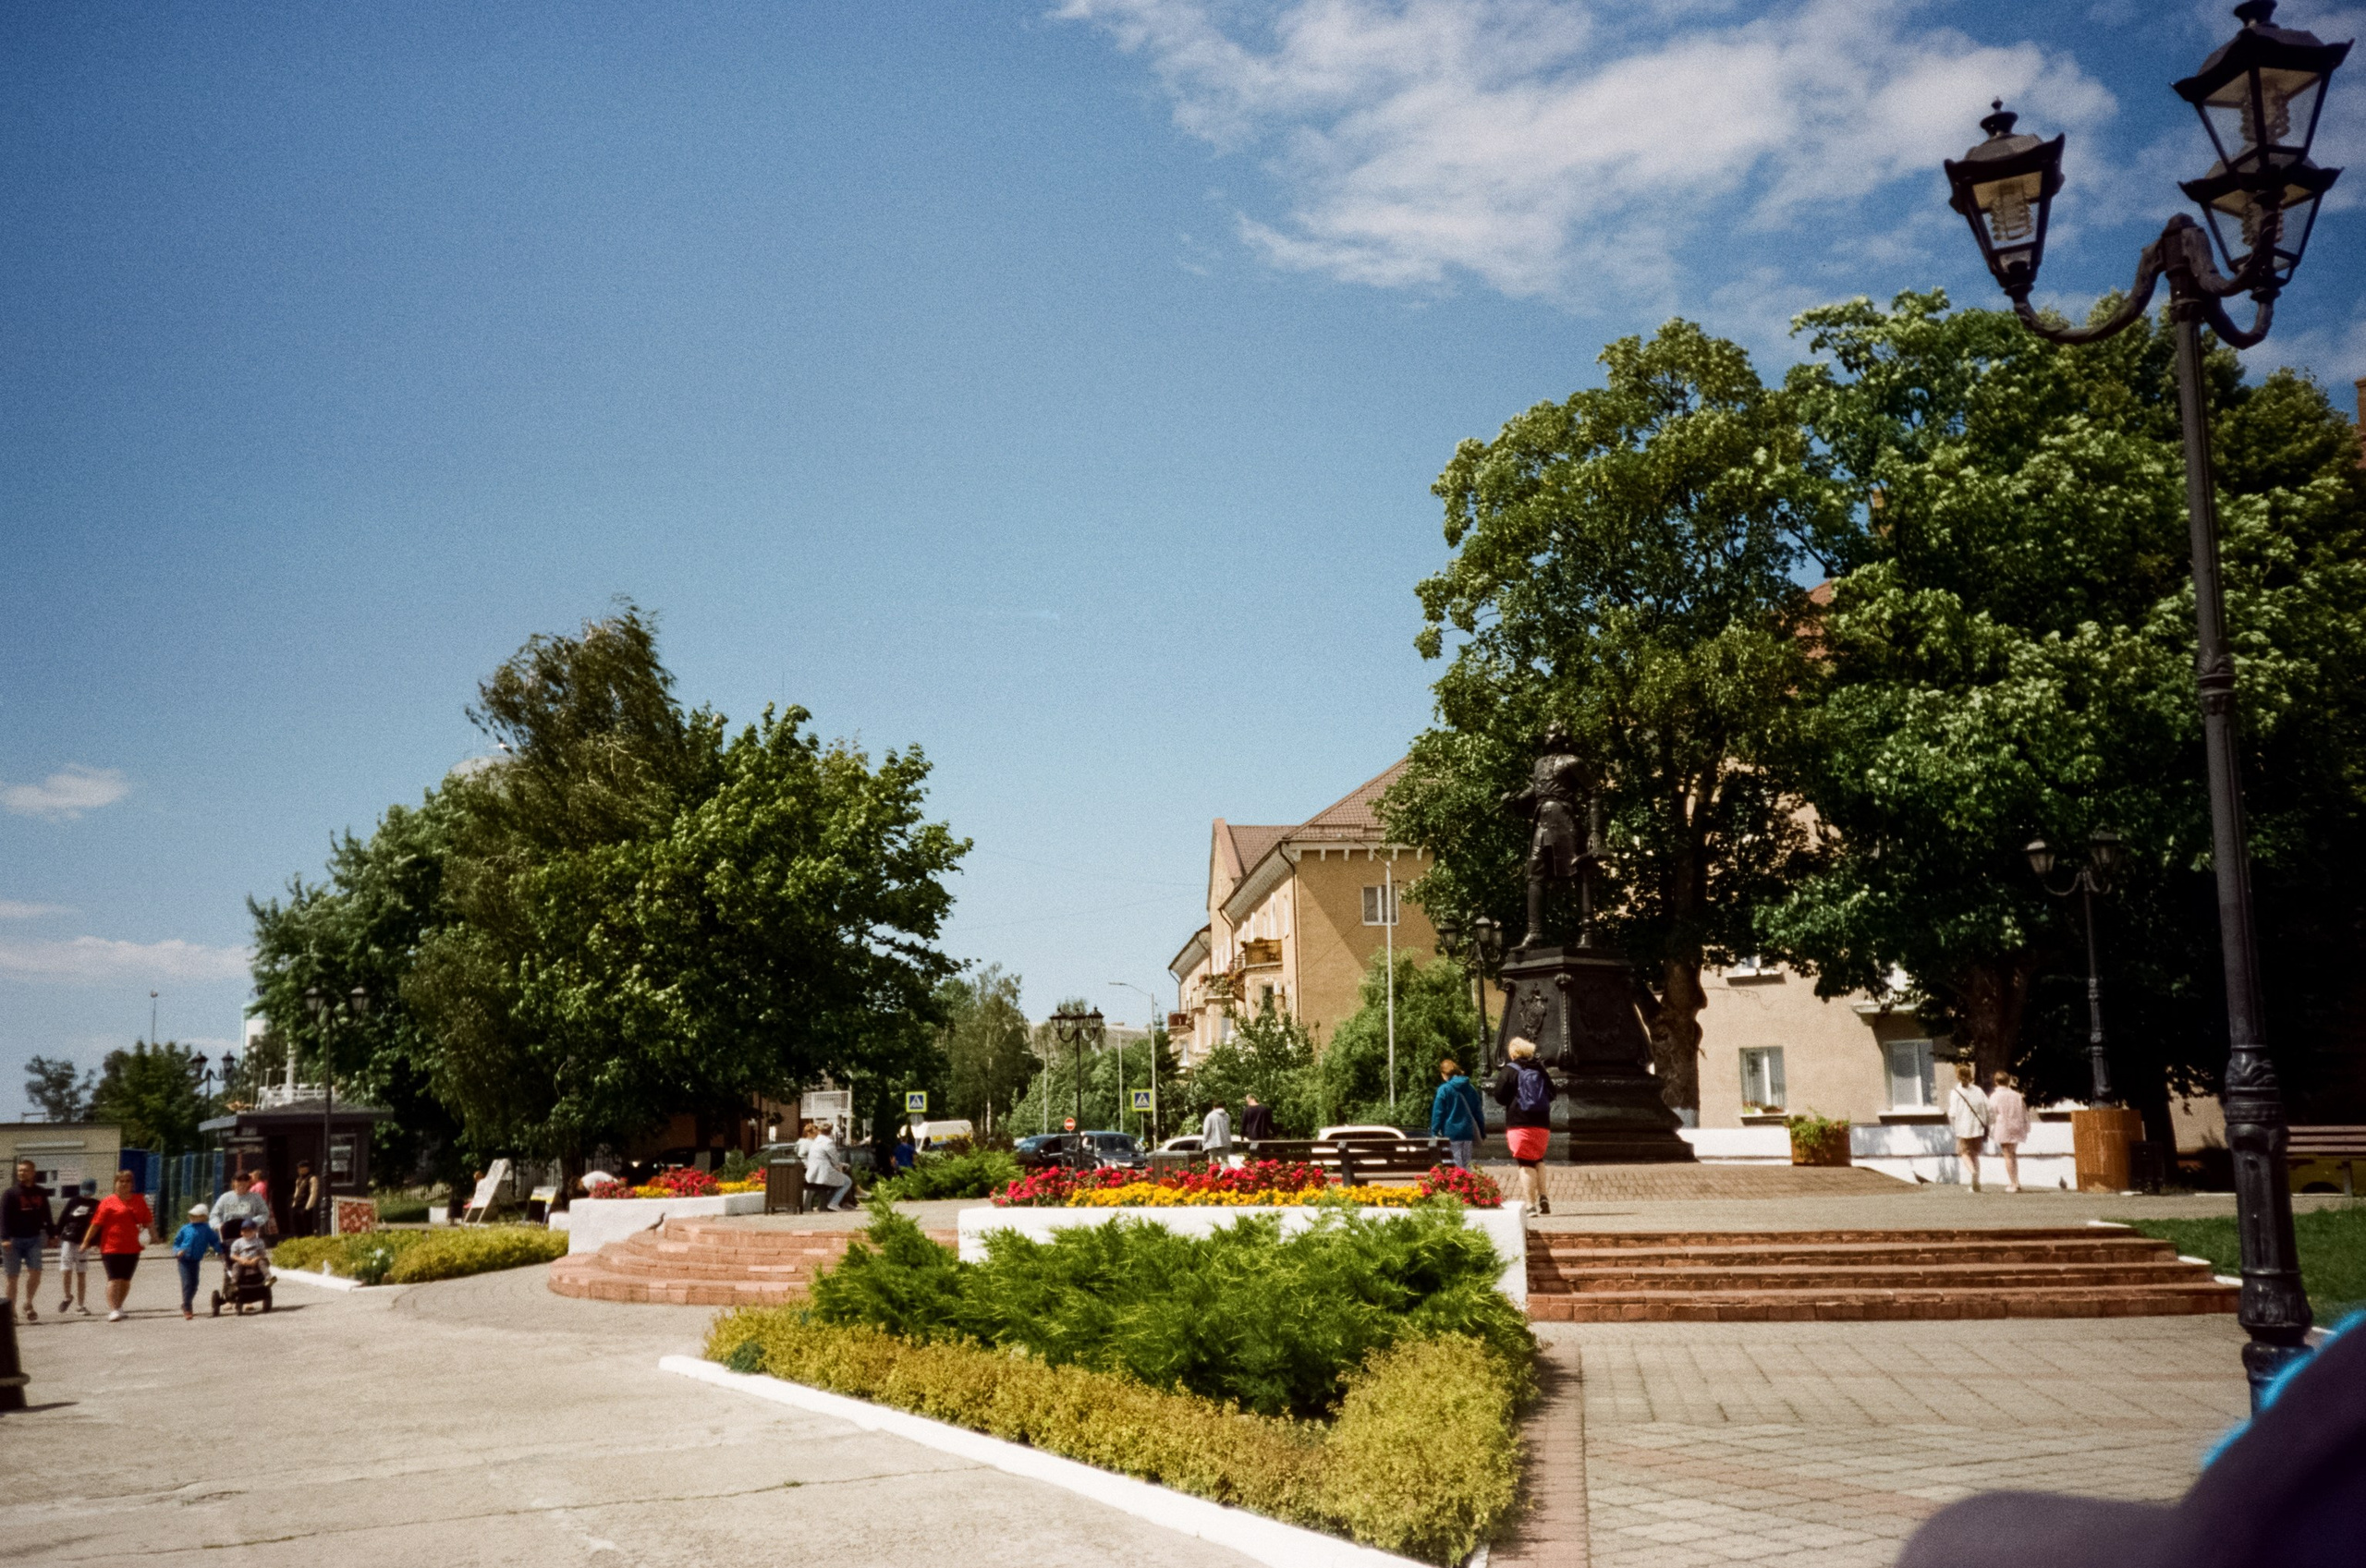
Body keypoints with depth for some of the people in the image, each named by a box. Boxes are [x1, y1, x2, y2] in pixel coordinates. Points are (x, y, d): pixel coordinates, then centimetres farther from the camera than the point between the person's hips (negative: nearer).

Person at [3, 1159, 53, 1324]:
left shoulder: (40, 1193, 7)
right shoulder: (10, 1194, -4)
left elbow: (47, 1216, 13)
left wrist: (51, 1234, 11)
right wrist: (5, 1238, -21)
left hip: (33, 1239, 2)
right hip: (14, 1240, -2)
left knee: (35, 1272, -11)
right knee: (12, 1277, 3)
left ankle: (29, 1304, 8)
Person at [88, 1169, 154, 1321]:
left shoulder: (139, 1200, 10)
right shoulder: (108, 1201, -1)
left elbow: (148, 1221, 13)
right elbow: (96, 1223, -3)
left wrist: (152, 1234, -3)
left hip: (132, 1247, 4)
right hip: (112, 1247, -4)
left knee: (126, 1280, 13)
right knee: (114, 1279, -10)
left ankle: (119, 1306, 30)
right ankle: (112, 1310, -12)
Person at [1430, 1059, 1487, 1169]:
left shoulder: (1444, 1090, -8)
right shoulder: (1471, 1088, 7)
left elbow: (1438, 1113, -8)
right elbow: (1478, 1112, 12)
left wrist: (1434, 1132, -2)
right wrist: (1482, 1132, 18)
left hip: (1451, 1132, -4)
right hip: (1468, 1131, 4)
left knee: (1457, 1165, 1)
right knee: (1466, 1165, 12)